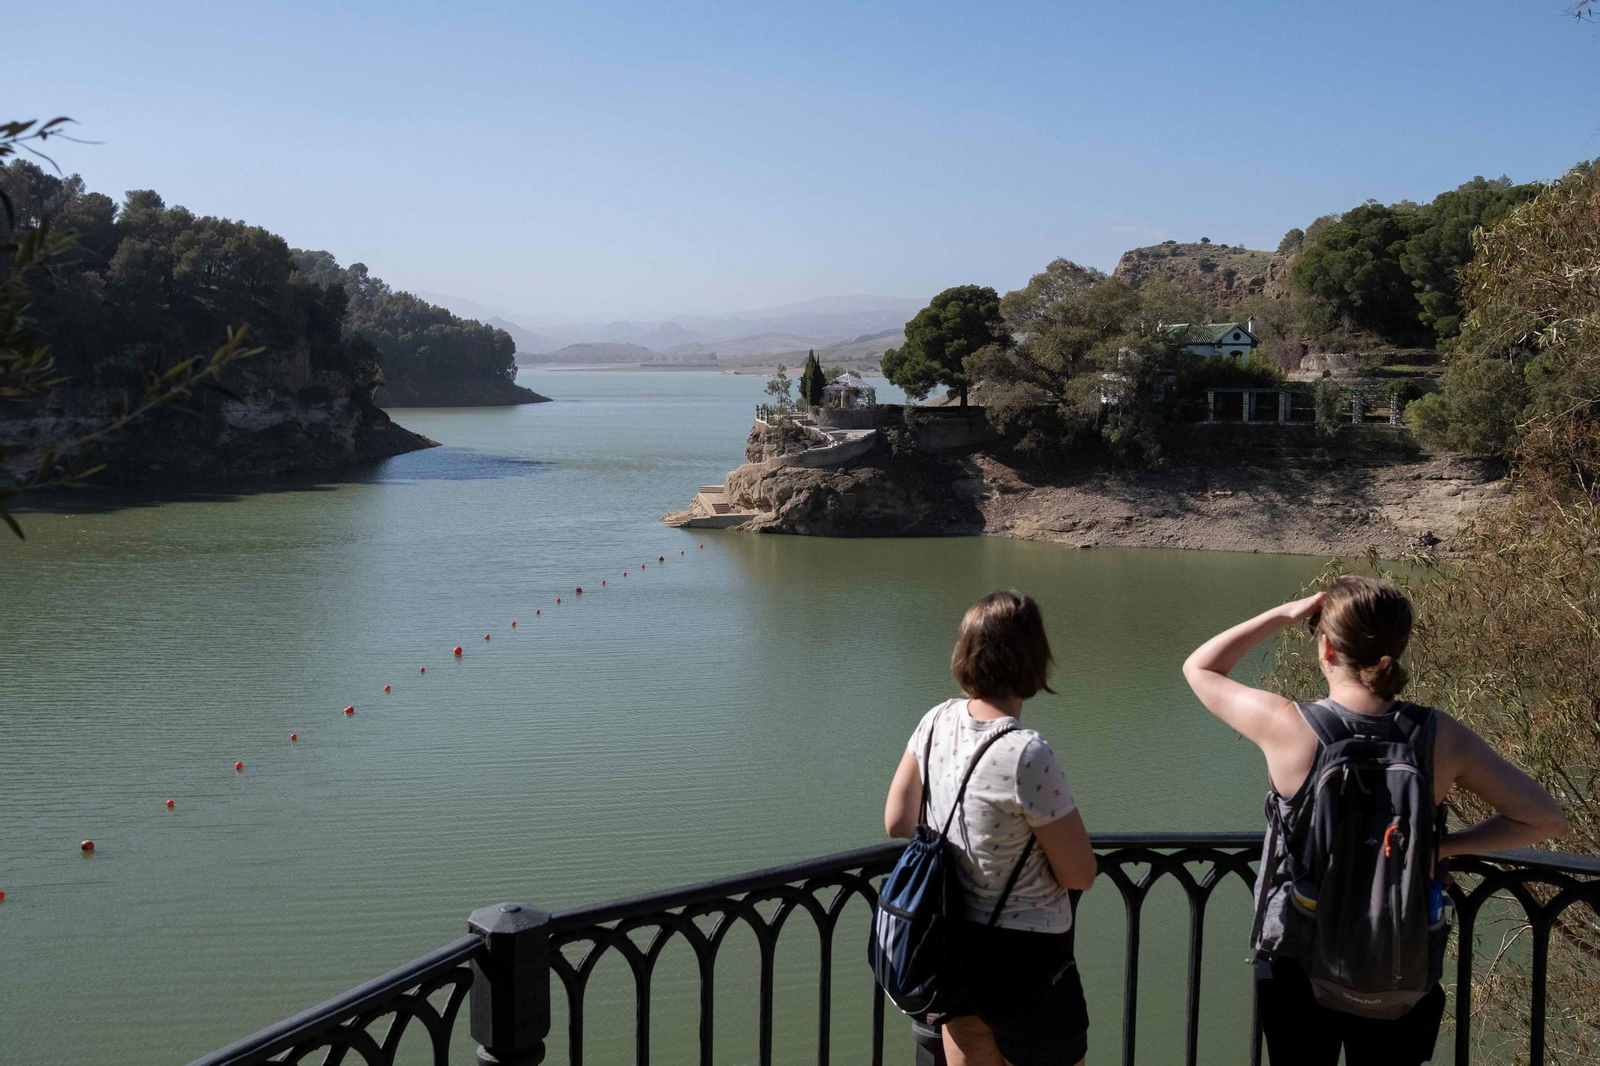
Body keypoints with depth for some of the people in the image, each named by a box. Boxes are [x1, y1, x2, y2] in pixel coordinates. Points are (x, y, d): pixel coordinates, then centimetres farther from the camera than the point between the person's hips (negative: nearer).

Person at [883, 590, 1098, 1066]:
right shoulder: (1026, 754, -26)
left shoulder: (937, 722, -6)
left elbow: (897, 822, 7)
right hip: (1024, 962, -7)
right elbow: (1080, 874, -16)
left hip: (954, 946, 7)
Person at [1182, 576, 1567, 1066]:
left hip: (1298, 962, -1)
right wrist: (1443, 843, -3)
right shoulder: (1441, 737, -14)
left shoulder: (1287, 726, -21)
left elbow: (1199, 668, -4)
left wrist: (1284, 614, -5)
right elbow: (1546, 818, -8)